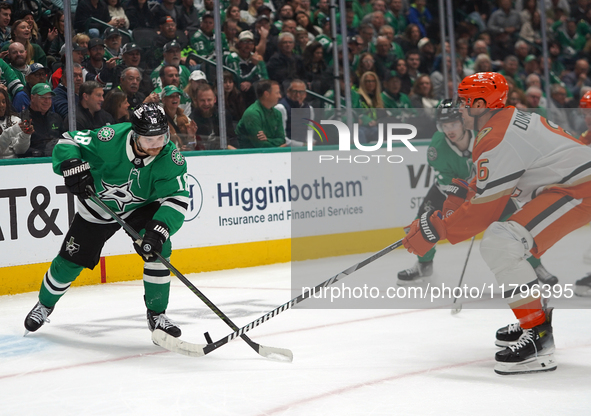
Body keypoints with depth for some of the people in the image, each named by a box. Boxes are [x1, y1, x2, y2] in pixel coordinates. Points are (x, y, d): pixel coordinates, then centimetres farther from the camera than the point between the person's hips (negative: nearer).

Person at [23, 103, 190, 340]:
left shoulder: (170, 158, -29)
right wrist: (72, 166, -42)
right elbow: (68, 142, -21)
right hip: (98, 205, 0)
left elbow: (178, 198, -32)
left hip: (142, 206, 1)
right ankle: (44, 304, 35)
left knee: (158, 249, -24)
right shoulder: (111, 139, -33)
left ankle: (157, 314, -6)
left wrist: (159, 229, -47)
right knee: (70, 261, 4)